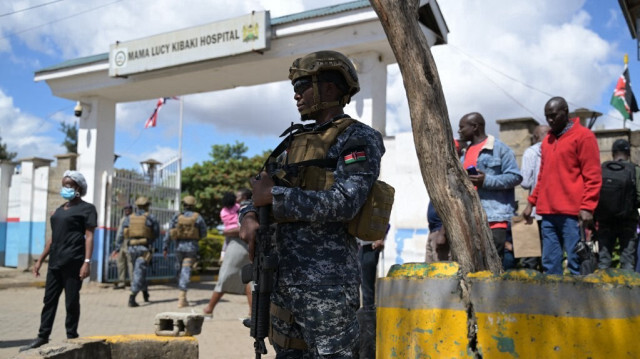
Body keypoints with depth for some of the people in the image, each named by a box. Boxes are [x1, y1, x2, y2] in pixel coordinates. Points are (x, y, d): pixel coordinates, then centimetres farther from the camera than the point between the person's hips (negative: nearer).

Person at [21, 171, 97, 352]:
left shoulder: (87, 208, -2)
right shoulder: (59, 210, 19)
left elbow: (89, 237, -10)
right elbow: (53, 237, 21)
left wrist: (87, 261, -19)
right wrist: (40, 259, 17)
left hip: (73, 262, -7)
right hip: (55, 262, 7)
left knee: (71, 301, 0)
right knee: (49, 300, 9)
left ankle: (71, 338, 10)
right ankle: (43, 337, 16)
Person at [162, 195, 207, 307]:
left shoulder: (176, 217, 0)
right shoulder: (197, 217, -2)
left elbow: (169, 233, -3)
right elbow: (204, 233, 4)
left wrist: (165, 247, 0)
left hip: (179, 246, 2)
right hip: (192, 246, -2)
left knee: (182, 269, 22)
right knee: (186, 271, -7)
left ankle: (181, 293, 28)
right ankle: (182, 297, -16)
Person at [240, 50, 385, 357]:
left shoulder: (357, 139, -6)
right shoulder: (295, 141, 18)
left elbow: (344, 203, -20)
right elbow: (261, 191, 20)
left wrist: (275, 195, -16)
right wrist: (249, 217, -3)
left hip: (326, 278, -8)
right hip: (283, 274, 8)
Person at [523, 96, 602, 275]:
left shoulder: (583, 136, -1)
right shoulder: (547, 140, 19)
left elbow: (593, 176, -7)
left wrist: (587, 207, -15)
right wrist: (532, 202, 16)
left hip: (572, 213, -6)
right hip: (548, 213, 7)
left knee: (576, 263, -5)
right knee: (550, 264, 6)